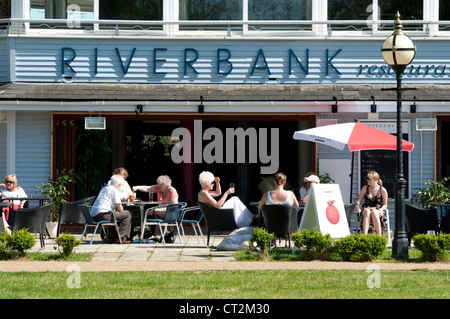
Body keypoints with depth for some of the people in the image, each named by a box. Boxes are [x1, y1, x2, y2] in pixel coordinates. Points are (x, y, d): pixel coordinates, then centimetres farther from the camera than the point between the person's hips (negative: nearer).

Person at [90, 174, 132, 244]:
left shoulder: (104, 188, 25)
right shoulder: (115, 191, -4)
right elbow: (119, 206, -8)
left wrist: (115, 211, 26)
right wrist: (121, 211, 14)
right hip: (102, 214, -10)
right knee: (127, 214, -4)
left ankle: (111, 237, 28)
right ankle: (121, 237, -8)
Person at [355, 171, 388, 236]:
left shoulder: (382, 190, 4)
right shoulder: (365, 188, 11)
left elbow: (385, 205, 9)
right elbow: (359, 199, 14)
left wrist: (381, 209, -13)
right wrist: (357, 204, -10)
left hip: (378, 211, -1)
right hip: (366, 208, 2)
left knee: (374, 212, -40)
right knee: (367, 212, -38)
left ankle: (379, 235, -39)